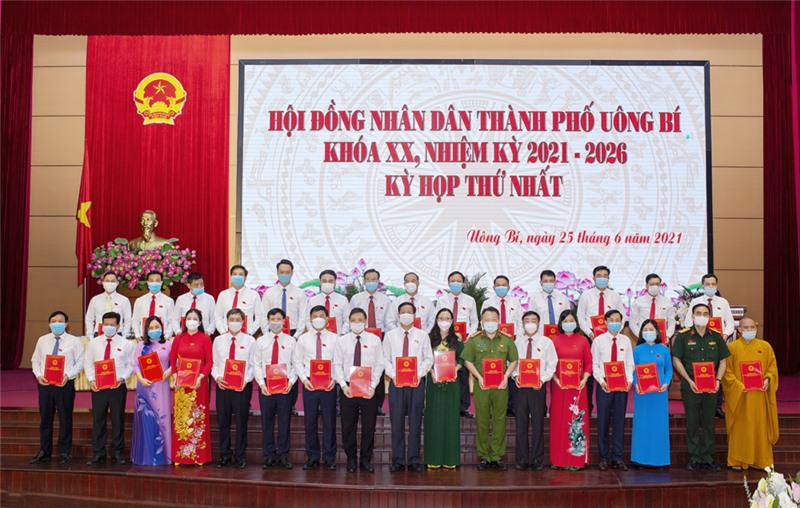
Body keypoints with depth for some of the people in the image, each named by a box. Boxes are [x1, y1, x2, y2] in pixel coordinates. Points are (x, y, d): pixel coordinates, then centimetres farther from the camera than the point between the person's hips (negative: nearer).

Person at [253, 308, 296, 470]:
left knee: (284, 420, 2)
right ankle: (269, 455, 14)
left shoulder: (291, 341, 6)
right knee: (267, 420, 5)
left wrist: (291, 382, -11)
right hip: (266, 384, 1)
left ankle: (283, 455, 11)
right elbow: (256, 364, 4)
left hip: (285, 385, 0)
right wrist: (261, 383, -7)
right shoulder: (260, 341, 7)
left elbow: (295, 364, 3)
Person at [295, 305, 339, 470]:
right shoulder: (303, 339, 7)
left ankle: (329, 459, 11)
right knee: (310, 421, 6)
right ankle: (312, 458, 16)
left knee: (329, 422, 2)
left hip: (329, 384, -1)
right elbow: (298, 361, 7)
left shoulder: (334, 338, 4)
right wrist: (304, 379, -5)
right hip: (309, 383, 1)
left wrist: (335, 379, -10)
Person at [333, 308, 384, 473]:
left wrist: (373, 386, -9)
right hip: (347, 388, 0)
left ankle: (366, 460, 17)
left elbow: (379, 365, 1)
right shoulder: (341, 341, 5)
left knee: (369, 426, 4)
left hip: (368, 389, 0)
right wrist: (343, 385, -10)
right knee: (348, 426, 5)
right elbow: (337, 365, 3)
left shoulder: (374, 340, 3)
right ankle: (351, 460, 19)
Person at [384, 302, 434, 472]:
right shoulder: (390, 335, 8)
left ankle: (414, 460, 9)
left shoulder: (422, 336, 7)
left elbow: (428, 359, 5)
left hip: (416, 381, 0)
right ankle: (398, 460, 9)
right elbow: (386, 359, 6)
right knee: (397, 421, 1)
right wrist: (393, 375, -9)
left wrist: (419, 374, -10)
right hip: (396, 382, 0)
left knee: (415, 422, 2)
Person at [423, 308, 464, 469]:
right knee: (434, 417, 1)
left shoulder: (457, 339, 7)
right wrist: (432, 372, -13)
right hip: (434, 380, 0)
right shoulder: (430, 338, 6)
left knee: (451, 416, 2)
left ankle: (450, 458, 8)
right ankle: (434, 458, 6)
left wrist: (454, 370, -12)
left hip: (451, 381, 1)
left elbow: (462, 359, 4)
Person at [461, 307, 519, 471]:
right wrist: (479, 377, -9)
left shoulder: (507, 339, 8)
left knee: (500, 420, 3)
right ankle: (483, 456, 11)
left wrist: (506, 376, -4)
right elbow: (468, 361, 3)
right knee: (482, 420, 2)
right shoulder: (474, 339, 4)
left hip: (501, 385, 1)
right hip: (481, 385, -1)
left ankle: (497, 456, 11)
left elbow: (514, 360, 10)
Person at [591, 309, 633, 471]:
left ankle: (617, 458, 13)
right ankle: (604, 458, 11)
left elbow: (630, 363, 8)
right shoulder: (598, 340, 1)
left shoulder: (626, 340, 8)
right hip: (604, 385, -2)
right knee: (603, 422, 2)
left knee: (619, 421, 6)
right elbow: (594, 364, -1)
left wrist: (629, 380, -7)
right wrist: (601, 381, -13)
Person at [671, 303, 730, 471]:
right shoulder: (683, 336, -1)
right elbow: (676, 360, -3)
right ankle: (694, 458, 11)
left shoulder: (716, 337, 8)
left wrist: (718, 380, -5)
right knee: (692, 422, 2)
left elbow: (722, 361, 10)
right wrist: (689, 381, -10)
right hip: (690, 386, -2)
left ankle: (707, 457, 16)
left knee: (709, 422, 7)